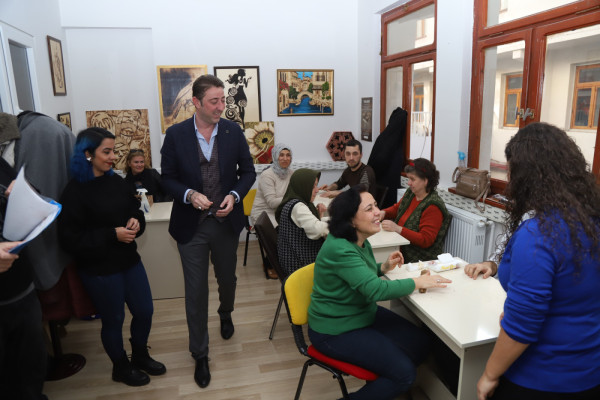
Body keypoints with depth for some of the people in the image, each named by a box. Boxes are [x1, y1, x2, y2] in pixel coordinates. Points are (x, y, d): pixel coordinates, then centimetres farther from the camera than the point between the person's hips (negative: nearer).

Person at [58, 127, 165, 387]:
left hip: (129, 260, 6)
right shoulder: (75, 191, -15)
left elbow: (136, 211, 14)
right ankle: (121, 368, 37)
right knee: (113, 320, 12)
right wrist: (113, 235, -23)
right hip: (99, 270, -6)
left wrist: (136, 222, -8)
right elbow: (70, 239, -18)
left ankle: (140, 356, 41)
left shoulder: (116, 181, 2)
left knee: (144, 311, 14)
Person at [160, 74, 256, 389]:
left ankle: (226, 314, 57)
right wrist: (190, 195, -21)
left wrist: (234, 195, -15)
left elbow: (248, 171, 2)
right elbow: (168, 178, -2)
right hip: (191, 224, -2)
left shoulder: (233, 131, -4)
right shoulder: (176, 134, -8)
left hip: (226, 221, 2)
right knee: (196, 291, 6)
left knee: (227, 278, 22)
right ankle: (200, 354, 25)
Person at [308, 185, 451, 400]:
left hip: (365, 313, 9)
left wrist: (384, 267, 0)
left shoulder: (360, 240, 2)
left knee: (421, 342, 4)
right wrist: (418, 282, -20)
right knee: (405, 373, -13)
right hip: (337, 330, -9)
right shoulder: (340, 250, -28)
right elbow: (376, 290, -32)